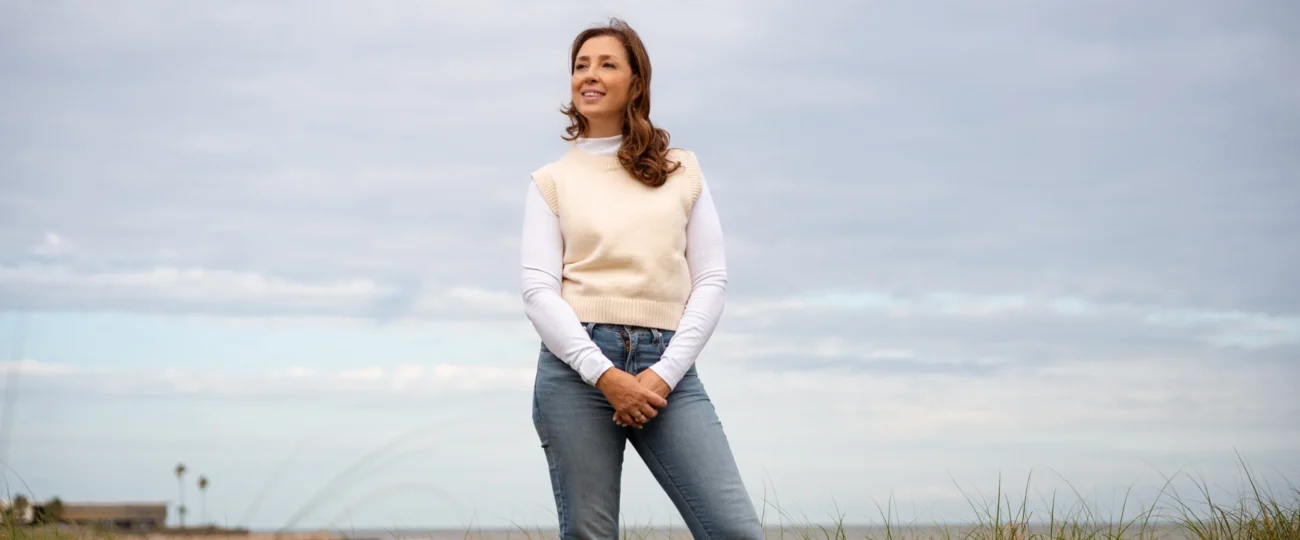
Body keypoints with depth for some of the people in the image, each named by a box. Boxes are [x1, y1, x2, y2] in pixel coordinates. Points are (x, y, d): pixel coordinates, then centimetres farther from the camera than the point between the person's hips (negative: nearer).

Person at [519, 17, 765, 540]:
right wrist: (605, 374, -13)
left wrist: (665, 373, -7)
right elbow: (538, 290, 0)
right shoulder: (551, 181, 10)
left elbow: (711, 280, 6)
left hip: (667, 367, 1)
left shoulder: (682, 171, 13)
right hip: (577, 365, -1)